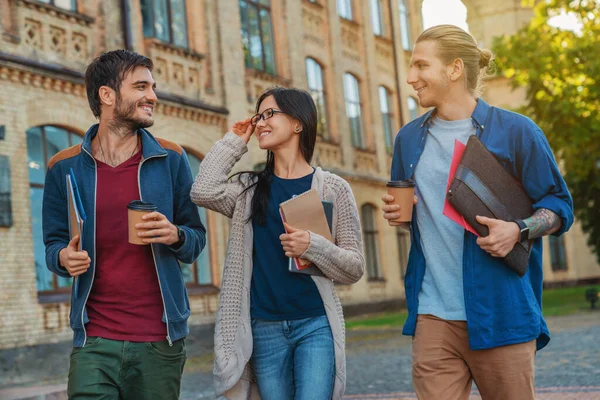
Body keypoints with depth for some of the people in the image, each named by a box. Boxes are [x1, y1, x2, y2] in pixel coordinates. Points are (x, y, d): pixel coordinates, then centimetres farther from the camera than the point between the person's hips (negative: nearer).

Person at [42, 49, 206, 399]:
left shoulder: (171, 159, 3)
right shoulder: (65, 168, 2)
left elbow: (197, 239, 6)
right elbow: (54, 243, 10)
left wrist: (176, 236, -16)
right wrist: (64, 258, -13)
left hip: (160, 340, 1)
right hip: (95, 341, 0)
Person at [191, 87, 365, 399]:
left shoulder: (333, 188, 1)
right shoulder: (249, 188, 10)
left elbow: (354, 267, 0)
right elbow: (203, 191, -11)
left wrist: (313, 247, -19)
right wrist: (233, 142, 2)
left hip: (315, 324, -2)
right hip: (264, 328, 3)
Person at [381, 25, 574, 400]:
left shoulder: (515, 131, -1)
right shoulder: (410, 138, 12)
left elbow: (559, 205, 2)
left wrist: (518, 230, -17)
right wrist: (394, 212, 2)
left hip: (500, 313, -3)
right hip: (433, 314, 3)